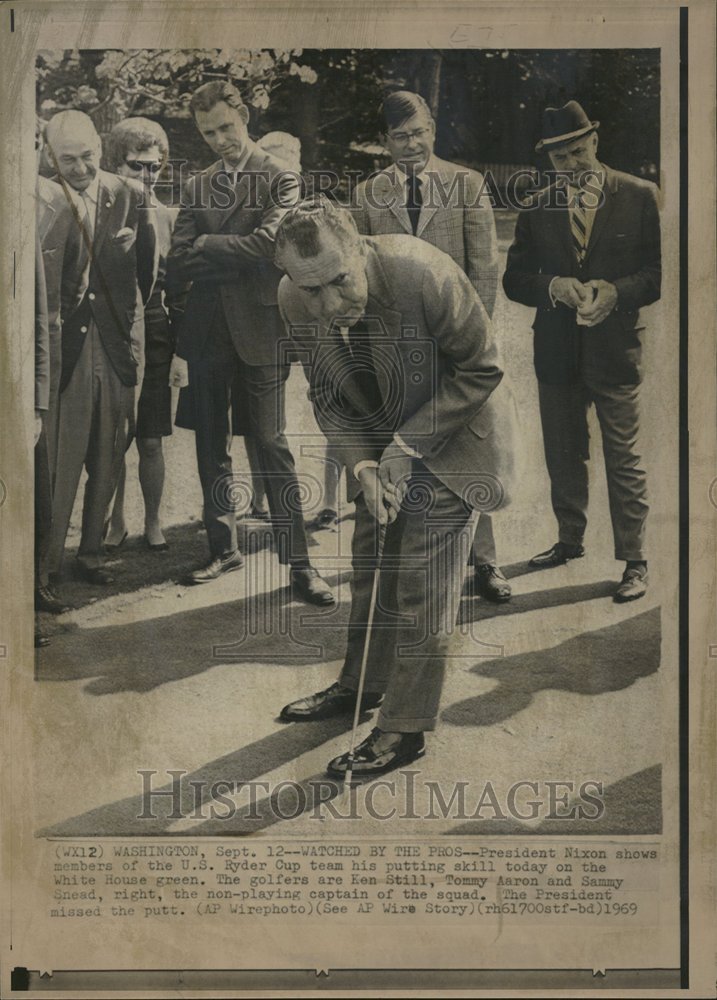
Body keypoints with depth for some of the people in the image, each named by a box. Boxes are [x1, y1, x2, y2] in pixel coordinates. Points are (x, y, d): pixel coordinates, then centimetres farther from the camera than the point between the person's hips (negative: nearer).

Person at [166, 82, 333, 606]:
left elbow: (266, 243, -17)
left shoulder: (280, 181, -1)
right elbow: (178, 263, 5)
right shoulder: (198, 186, 13)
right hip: (206, 331, 5)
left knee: (273, 446, -5)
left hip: (258, 331, -5)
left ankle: (298, 561, 0)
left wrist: (204, 244, -5)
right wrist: (234, 258, -8)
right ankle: (224, 548, 23)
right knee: (212, 446, 11)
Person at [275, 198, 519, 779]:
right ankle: (361, 684, 37)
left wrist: (408, 445, -22)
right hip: (380, 444, 6)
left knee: (423, 586, -4)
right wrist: (363, 464, -19)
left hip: (449, 440, -5)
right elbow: (329, 395, -3)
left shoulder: (424, 274, -32)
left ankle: (408, 727, 9)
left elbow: (482, 370, -20)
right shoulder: (294, 301, -15)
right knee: (371, 567, 17)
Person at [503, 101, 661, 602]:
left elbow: (662, 269, -3)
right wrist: (553, 287, -15)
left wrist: (617, 292, -21)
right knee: (563, 456, 15)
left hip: (616, 350, -3)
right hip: (557, 351, 4)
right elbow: (514, 279, 6)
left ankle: (634, 561, 10)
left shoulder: (640, 197, -2)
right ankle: (570, 540, 33)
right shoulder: (537, 208, 5)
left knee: (624, 458, 0)